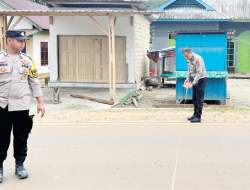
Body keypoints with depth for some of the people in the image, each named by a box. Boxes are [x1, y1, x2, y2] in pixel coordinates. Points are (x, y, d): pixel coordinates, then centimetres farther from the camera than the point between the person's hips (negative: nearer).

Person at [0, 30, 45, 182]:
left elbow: (35, 83, 9)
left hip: (22, 106, 2)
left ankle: (20, 165, 23)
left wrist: (40, 103, 4)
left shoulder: (27, 60, 7)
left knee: (21, 138, 8)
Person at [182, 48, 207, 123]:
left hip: (201, 79, -9)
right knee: (194, 98, 12)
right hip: (195, 79, 9)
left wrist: (192, 84, -27)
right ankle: (195, 114, 20)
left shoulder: (198, 59, -23)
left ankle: (198, 117, -4)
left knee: (199, 98, -7)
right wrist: (188, 78, 1)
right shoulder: (189, 59, 5)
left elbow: (199, 73, -25)